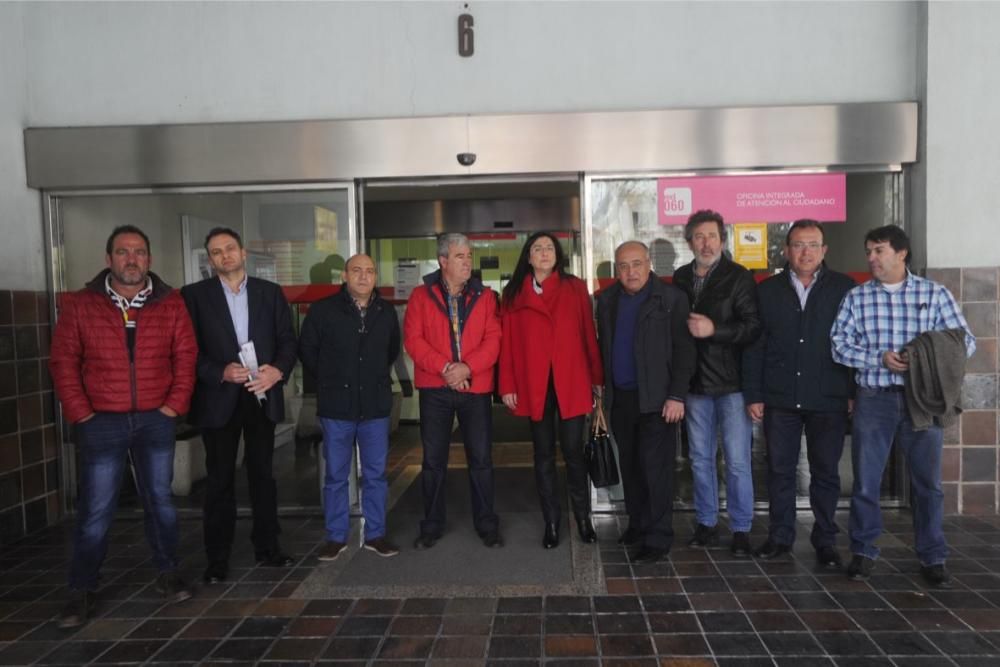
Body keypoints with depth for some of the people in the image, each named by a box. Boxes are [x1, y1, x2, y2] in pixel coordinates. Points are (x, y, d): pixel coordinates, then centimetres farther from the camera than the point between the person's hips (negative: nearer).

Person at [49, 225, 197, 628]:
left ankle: (168, 573, 25)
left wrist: (176, 403, -7)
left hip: (155, 419, 1)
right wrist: (79, 413, -9)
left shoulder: (171, 305, 1)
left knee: (159, 499, 12)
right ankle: (82, 590, 17)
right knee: (96, 509, 4)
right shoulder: (80, 305, -1)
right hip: (101, 422, -1)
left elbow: (186, 356, 1)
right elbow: (63, 361, -2)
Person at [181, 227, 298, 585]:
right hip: (219, 399, -2)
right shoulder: (194, 295, 0)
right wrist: (221, 372, -18)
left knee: (263, 474, 11)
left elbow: (288, 339, 3)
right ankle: (217, 559, 17)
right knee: (220, 480, 6)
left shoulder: (270, 292, 6)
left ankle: (267, 547, 24)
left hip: (262, 396, 2)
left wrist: (278, 370, -14)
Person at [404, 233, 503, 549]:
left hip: (476, 387, 0)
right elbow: (413, 339, -6)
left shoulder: (484, 296, 5)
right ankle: (432, 525, 22)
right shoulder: (421, 295, 2)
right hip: (434, 388, 0)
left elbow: (493, 339, -3)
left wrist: (467, 367, -17)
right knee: (433, 460, 8)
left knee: (481, 459, 6)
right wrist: (444, 367, -16)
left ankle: (487, 524, 20)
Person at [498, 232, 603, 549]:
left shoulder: (575, 288, 5)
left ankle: (583, 517, 20)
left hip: (571, 382, -1)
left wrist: (597, 377, 1)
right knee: (543, 454, 9)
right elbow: (507, 342, 3)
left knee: (574, 451, 3)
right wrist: (507, 385, -1)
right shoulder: (513, 294, 6)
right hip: (533, 385, 1)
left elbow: (589, 334, 3)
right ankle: (551, 522, 19)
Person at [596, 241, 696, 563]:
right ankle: (637, 524, 27)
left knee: (655, 467, -3)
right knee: (630, 465, 13)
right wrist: (603, 385, 8)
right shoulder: (607, 300, 8)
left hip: (656, 399, -5)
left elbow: (684, 350, -9)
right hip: (620, 397, 5)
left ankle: (658, 538, 7)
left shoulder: (671, 299, -7)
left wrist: (677, 396, -13)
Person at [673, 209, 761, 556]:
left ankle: (741, 530, 16)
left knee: (737, 461, 2)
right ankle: (706, 524, 27)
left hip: (731, 383, -4)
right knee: (700, 458, 13)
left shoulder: (738, 278, -6)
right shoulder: (681, 278, 7)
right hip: (696, 384, 4)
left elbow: (753, 327, -12)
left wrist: (714, 329, -21)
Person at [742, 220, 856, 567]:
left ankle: (825, 540, 22)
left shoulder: (844, 288, 2)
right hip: (779, 398, 1)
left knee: (826, 472, 8)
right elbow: (754, 347, 4)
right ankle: (780, 536, 21)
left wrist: (854, 392, -4)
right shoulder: (767, 290, 5)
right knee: (779, 469, 8)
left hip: (828, 399, -1)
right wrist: (753, 395, 0)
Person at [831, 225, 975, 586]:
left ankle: (932, 557, 22)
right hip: (873, 398, 1)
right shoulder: (857, 297, 4)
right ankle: (863, 552, 20)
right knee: (865, 481, 5)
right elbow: (839, 345, -1)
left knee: (928, 481, 7)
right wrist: (880, 358, -15)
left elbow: (965, 340, 1)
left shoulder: (935, 293, 3)